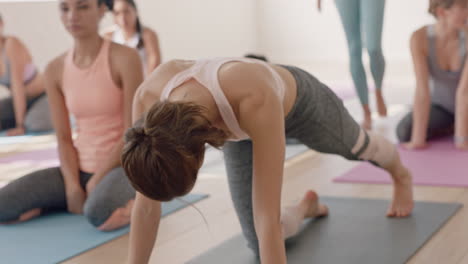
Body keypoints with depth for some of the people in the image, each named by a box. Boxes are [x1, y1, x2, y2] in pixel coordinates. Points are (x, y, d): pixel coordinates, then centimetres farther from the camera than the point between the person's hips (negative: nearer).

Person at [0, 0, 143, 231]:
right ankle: (92, 199, 4)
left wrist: (95, 182, -13)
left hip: (122, 166, -5)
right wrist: (73, 187, -13)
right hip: (82, 169, 5)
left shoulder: (125, 58, -13)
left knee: (100, 215, -38)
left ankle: (135, 200, -3)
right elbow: (63, 139, 2)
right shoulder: (55, 70, 2)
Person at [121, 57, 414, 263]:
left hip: (300, 102, -3)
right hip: (241, 128, 3)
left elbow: (268, 219, -51)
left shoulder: (255, 101, -52)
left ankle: (401, 175, 67)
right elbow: (147, 204, -28)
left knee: (357, 147, 29)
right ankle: (306, 207, 38)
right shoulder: (149, 98, -38)